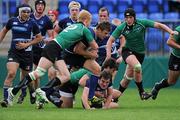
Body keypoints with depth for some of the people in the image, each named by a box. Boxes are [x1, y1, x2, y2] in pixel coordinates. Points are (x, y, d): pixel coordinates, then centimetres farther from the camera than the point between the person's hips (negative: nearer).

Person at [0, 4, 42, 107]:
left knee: (26, 77, 10)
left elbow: (39, 38, 3)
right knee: (11, 73, -21)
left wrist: (27, 44, -8)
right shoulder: (12, 21, 1)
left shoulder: (32, 23, -4)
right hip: (14, 52, 0)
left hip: (27, 53, 0)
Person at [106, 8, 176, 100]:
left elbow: (159, 25, -13)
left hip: (140, 53, 2)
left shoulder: (142, 23, -12)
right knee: (137, 66, -33)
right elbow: (110, 40, -8)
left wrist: (171, 32, -27)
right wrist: (108, 54, -22)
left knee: (128, 77, 5)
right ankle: (141, 92, -22)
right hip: (128, 51, -2)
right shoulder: (121, 28, -12)